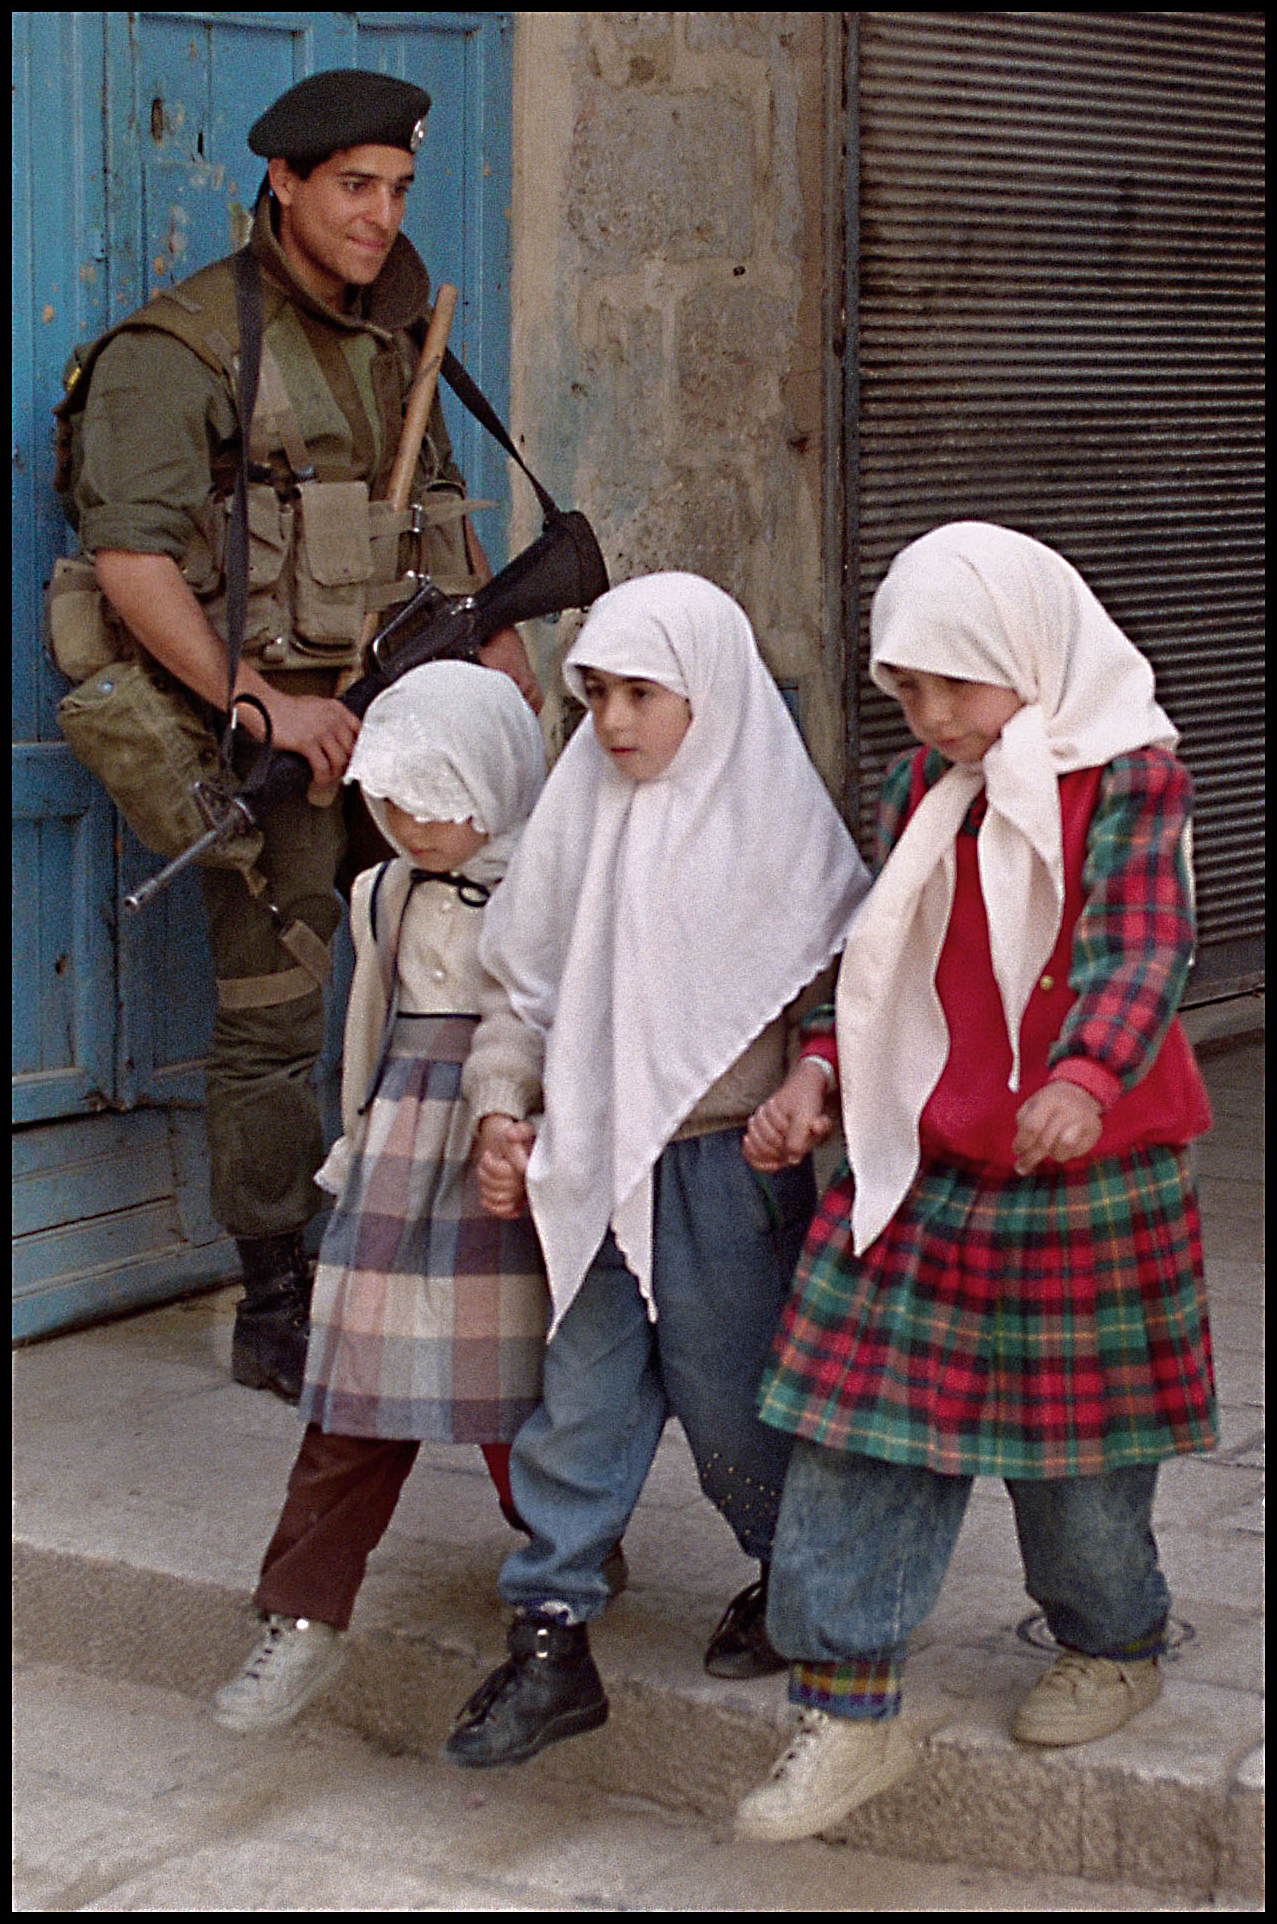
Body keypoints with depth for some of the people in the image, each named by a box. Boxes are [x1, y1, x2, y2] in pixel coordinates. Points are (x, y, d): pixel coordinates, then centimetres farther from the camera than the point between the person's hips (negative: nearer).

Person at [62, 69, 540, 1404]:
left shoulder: (391, 335, 15)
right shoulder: (178, 350, -10)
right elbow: (131, 556, -18)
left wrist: (494, 631, 13)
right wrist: (255, 704, -22)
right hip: (271, 731, -7)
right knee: (272, 1017, -4)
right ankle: (274, 1313, 7)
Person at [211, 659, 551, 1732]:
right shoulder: (387, 896, 13)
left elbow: (525, 1018, -19)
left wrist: (500, 1107, -32)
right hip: (400, 1153, 5)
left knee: (515, 1391, 1)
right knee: (357, 1398, 2)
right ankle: (306, 1616, 6)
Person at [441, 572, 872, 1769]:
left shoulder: (773, 816, -5)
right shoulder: (585, 811, 6)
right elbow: (534, 989, 14)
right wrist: (513, 1127, 11)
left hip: (725, 1154, -4)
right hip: (596, 1159, 4)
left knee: (725, 1390, 5)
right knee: (583, 1390, 3)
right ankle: (551, 1640, 8)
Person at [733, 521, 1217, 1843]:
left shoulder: (1129, 779, -10)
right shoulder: (919, 790, 9)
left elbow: (1140, 950, -23)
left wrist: (1086, 1080, -41)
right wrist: (818, 1073, 2)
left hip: (1081, 1173, -5)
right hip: (916, 1165, 5)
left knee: (1070, 1443, 8)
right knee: (861, 1429, 0)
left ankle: (1114, 1648, 35)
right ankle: (847, 1714, 7)